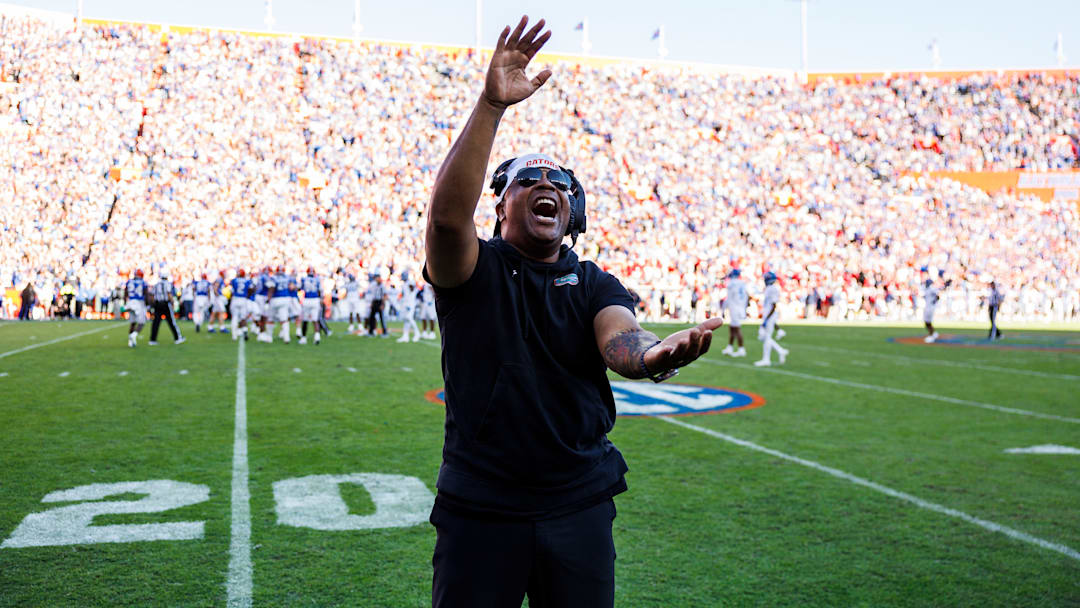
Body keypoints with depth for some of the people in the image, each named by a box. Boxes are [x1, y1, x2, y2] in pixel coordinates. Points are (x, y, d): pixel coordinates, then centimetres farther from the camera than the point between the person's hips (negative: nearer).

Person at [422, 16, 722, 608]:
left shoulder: (595, 286, 6)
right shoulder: (473, 271, -3)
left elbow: (618, 339, -15)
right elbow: (447, 215, -25)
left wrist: (653, 354, -40)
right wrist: (491, 105, -30)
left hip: (580, 508, 3)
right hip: (480, 509, -2)